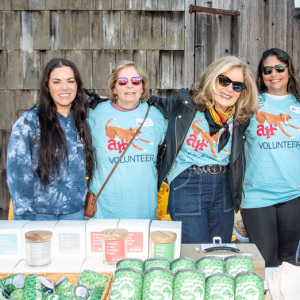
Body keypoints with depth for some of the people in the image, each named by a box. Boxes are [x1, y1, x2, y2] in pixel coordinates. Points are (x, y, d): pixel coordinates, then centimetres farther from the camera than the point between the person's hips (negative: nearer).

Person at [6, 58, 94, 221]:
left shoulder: (81, 122, 5)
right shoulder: (29, 122, -10)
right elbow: (17, 173, -10)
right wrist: (25, 216, -11)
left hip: (75, 212, 4)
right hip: (39, 214, -4)